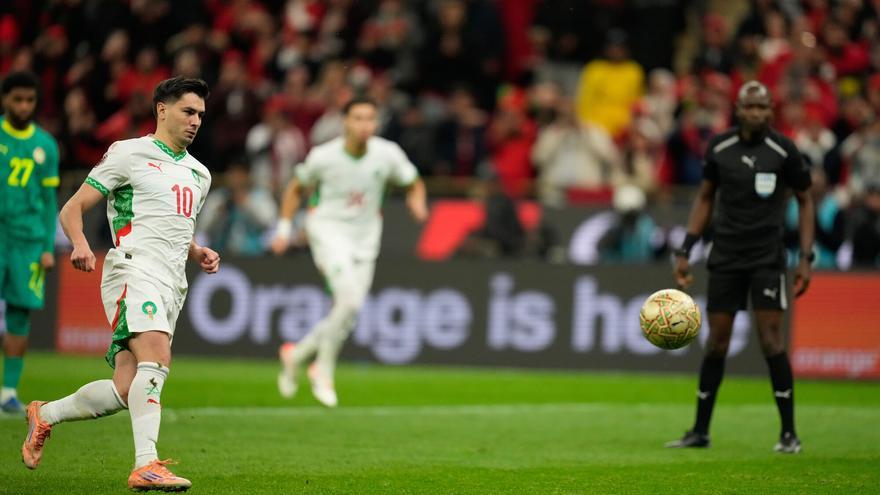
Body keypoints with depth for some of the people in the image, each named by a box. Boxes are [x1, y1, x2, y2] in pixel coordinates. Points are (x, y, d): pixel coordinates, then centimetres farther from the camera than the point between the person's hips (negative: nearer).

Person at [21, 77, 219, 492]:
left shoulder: (199, 174, 23)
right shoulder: (130, 154, 2)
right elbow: (72, 209, 1)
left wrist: (198, 253, 13)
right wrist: (80, 244, -19)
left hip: (171, 286, 7)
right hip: (134, 269, -7)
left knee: (125, 392, 0)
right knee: (156, 357, -29)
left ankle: (45, 415, 24)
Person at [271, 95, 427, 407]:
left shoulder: (388, 154, -6)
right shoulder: (323, 156, -10)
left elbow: (414, 184, 9)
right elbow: (296, 188, 7)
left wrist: (417, 203, -13)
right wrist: (284, 230, 2)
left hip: (365, 238, 4)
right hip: (329, 230, -4)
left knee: (347, 316, 4)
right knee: (350, 299, -24)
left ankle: (296, 355, 29)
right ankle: (324, 371, -7)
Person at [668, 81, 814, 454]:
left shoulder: (783, 150, -6)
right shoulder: (719, 148, 2)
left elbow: (805, 200, 4)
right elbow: (705, 197, 13)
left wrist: (806, 257, -4)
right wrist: (685, 251, 9)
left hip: (767, 257, -3)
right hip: (725, 256, 3)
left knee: (771, 340, -10)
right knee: (716, 343, 4)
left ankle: (789, 433, -2)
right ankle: (700, 431, 14)